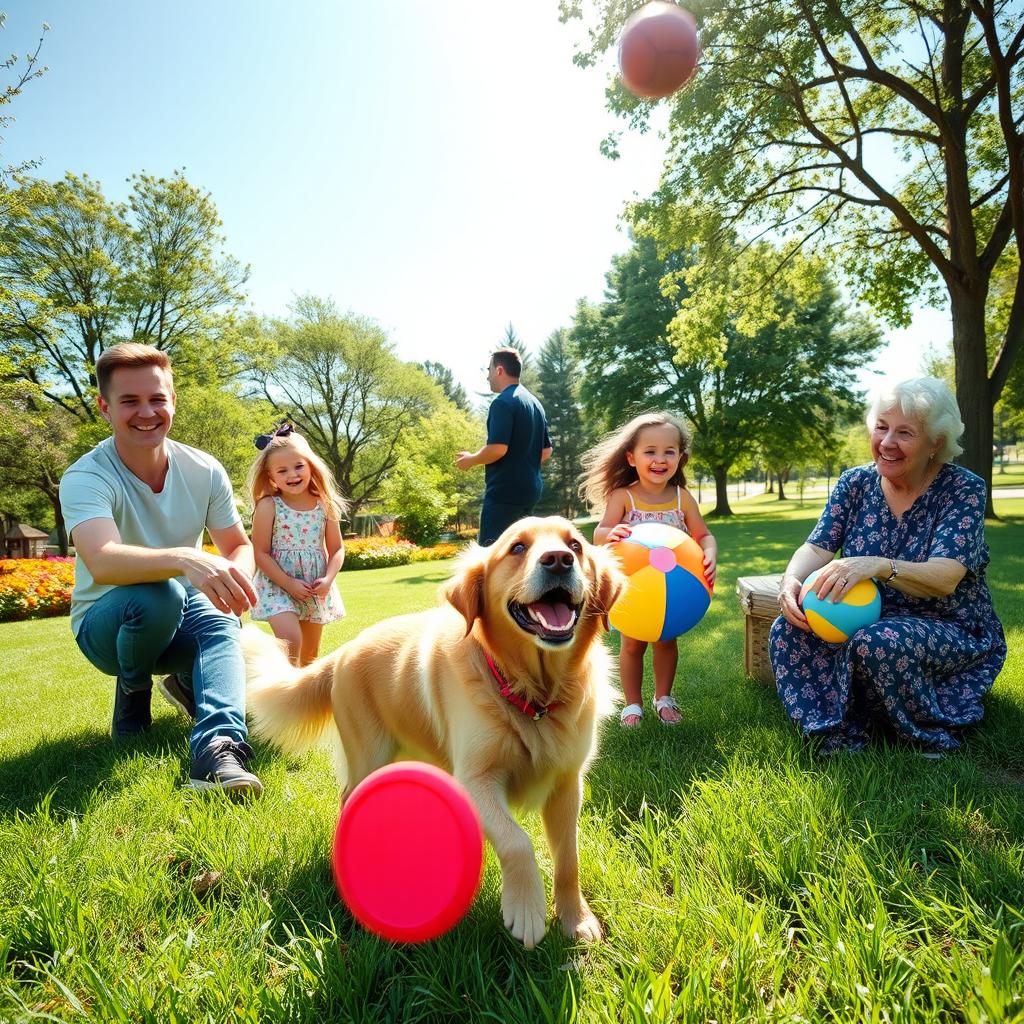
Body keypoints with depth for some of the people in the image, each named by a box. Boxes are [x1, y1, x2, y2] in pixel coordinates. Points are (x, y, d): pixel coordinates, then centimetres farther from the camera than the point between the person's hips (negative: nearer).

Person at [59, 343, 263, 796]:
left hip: (181, 618, 2)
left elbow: (239, 546, -4)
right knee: (157, 594, -34)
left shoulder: (205, 470, -10)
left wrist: (234, 578, -30)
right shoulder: (85, 478, -23)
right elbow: (103, 563, -42)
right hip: (107, 622, -2)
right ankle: (133, 694, -5)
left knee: (222, 624, -30)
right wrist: (186, 560, -62)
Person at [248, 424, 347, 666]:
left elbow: (336, 549, 4)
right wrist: (289, 584, -17)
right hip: (277, 585, -4)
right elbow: (261, 553, -11)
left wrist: (328, 579, -13)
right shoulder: (268, 506, -10)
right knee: (290, 639, -24)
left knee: (310, 654, 16)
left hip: (316, 589, 4)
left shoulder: (325, 505, -1)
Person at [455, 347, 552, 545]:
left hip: (505, 491, -9)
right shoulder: (535, 403, 15)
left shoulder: (503, 403, -12)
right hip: (529, 489, 9)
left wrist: (471, 459, -5)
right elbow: (546, 451, 19)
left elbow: (498, 448, -22)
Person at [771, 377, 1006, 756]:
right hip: (872, 621, 4)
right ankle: (842, 739, -11)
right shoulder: (855, 483, 0)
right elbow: (817, 548, -9)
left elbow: (945, 579, -25)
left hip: (951, 634, -4)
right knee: (788, 631, -21)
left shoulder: (963, 489, -12)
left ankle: (932, 737, -9)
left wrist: (878, 565, -45)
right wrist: (791, 581, -33)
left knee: (876, 644, -36)